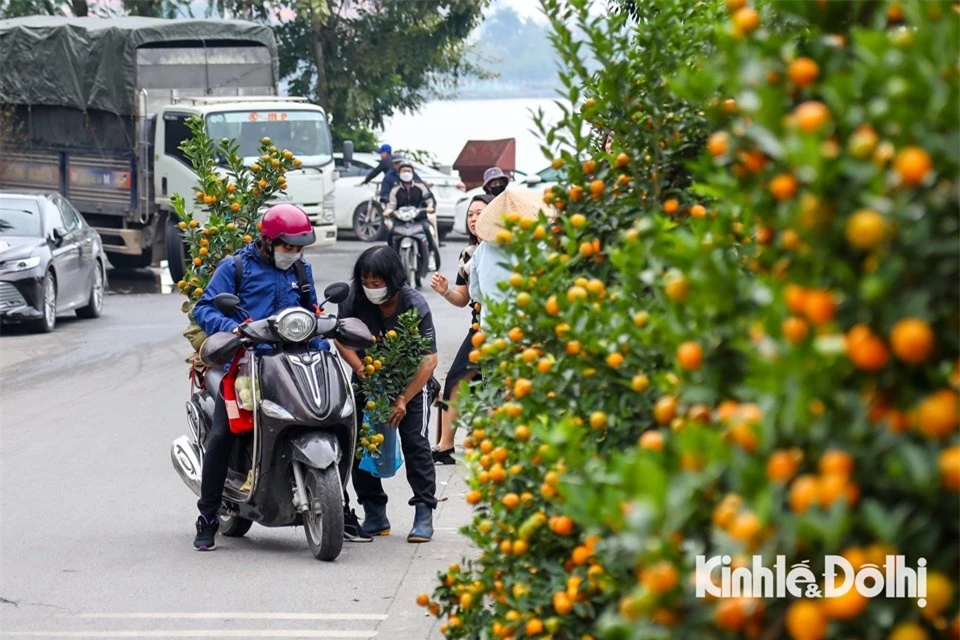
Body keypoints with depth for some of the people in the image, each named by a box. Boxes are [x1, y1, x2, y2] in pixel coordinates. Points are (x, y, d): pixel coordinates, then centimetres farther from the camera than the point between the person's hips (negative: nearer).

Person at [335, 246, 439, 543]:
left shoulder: (415, 304, -24)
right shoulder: (355, 298, -16)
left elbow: (429, 359, -23)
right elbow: (341, 337, -9)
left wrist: (403, 400, -26)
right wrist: (361, 368, -25)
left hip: (409, 380, -3)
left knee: (415, 443, -10)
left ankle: (424, 513, -3)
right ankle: (374, 514, 4)